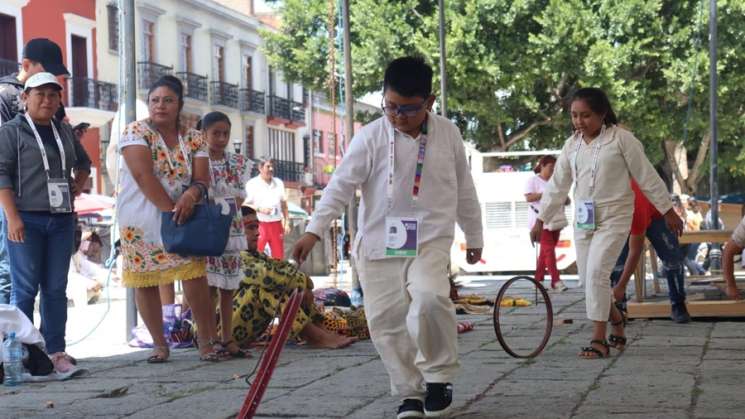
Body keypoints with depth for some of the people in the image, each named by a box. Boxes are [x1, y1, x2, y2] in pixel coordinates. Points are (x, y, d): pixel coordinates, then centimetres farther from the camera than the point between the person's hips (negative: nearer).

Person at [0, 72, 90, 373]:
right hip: (26, 220, -5)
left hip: (61, 220, 5)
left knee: (56, 288, 6)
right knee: (25, 288, -5)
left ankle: (55, 350, 9)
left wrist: (78, 185, 12)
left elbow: (83, 163, 32)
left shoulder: (65, 132, 16)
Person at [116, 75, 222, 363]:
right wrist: (170, 209, -23)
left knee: (194, 275, -10)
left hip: (183, 218, 2)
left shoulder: (193, 139, 5)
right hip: (141, 221, -1)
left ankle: (207, 340, 0)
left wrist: (192, 194, -26)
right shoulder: (136, 131, -6)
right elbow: (143, 175, -18)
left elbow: (202, 179, -2)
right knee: (145, 281, 2)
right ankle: (159, 344, 14)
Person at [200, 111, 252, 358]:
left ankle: (227, 339, 10)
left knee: (228, 287, 6)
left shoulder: (238, 163, 8)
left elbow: (239, 199, 6)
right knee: (208, 286, -7)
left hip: (231, 231, 4)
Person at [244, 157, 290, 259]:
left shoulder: (278, 183, 13)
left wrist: (287, 222, 11)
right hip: (259, 224, -4)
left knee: (279, 256, 6)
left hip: (276, 224, 4)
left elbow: (284, 204, 17)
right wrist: (259, 209, -18)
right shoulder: (252, 184, -2)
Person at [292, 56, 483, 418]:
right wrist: (314, 230, -20)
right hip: (378, 245, 1)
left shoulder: (448, 134, 1)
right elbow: (340, 185, -10)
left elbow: (464, 189, 12)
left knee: (430, 299, -26)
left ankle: (439, 376, -4)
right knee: (385, 321, 0)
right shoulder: (370, 137, -6)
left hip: (430, 240, -1)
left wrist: (474, 236, 18)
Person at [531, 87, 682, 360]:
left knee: (596, 272, -18)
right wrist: (541, 219, 12)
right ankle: (616, 318, 34)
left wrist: (667, 211, 1)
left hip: (614, 217, -6)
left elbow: (646, 176, -3)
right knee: (588, 277, 7)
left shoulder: (621, 139, -8)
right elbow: (558, 185, 13)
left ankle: (599, 340, -10)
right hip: (583, 219, 6)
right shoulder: (572, 145, 7)